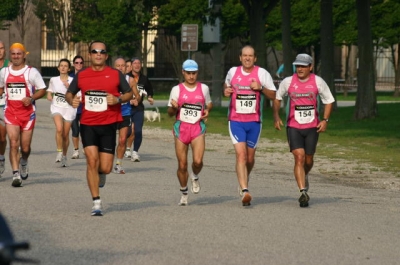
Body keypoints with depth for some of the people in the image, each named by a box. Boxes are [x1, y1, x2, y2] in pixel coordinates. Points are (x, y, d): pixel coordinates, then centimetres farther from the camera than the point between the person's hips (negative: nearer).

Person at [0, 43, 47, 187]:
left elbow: (42, 89, 0)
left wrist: (31, 98, -16)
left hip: (28, 113, -1)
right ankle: (16, 174, -15)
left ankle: (23, 162, 39)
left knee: (25, 147, 5)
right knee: (13, 143, -14)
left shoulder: (32, 72, -3)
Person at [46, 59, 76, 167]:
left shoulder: (72, 81, -1)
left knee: (65, 134, 4)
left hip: (69, 109, 0)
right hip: (56, 107, 0)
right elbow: (49, 92, 21)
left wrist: (68, 87, -18)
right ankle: (59, 152, -17)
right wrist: (49, 96, -1)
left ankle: (64, 156, 22)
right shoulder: (53, 80, 7)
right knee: (59, 129, -25)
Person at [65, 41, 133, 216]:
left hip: (108, 125, 0)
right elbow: (69, 93, 16)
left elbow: (129, 93, 9)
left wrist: (118, 99, -12)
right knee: (92, 161, -12)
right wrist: (71, 100, -8)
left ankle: (100, 173, 37)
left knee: (105, 168, -3)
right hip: (87, 124, 1)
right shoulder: (81, 76, 4)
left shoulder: (116, 74, 1)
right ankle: (96, 203, -5)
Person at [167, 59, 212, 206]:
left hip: (198, 128, 0)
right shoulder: (177, 89, 1)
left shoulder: (204, 88, 5)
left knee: (198, 161, -20)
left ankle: (195, 177, 16)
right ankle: (184, 194, 21)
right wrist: (174, 107, -17)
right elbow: (170, 113, 6)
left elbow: (209, 103, 23)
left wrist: (207, 110, 0)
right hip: (181, 128, 0)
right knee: (182, 165, 2)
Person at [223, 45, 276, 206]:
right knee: (241, 154, -16)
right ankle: (245, 191, -24)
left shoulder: (262, 73, -2)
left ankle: (244, 183, 39)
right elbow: (226, 86, 23)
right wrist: (226, 91, 0)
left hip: (254, 121, 1)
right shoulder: (232, 72, 3)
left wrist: (261, 88, -17)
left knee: (250, 158, 11)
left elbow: (273, 95, 1)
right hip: (236, 121, -1)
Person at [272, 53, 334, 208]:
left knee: (308, 159, 10)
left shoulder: (318, 82, -5)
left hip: (312, 127, 1)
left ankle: (304, 176, 46)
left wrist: (325, 120, -5)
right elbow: (277, 98, 12)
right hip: (293, 127, -1)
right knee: (299, 157, -16)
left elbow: (329, 101, 5)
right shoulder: (288, 82, -5)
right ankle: (303, 192, -19)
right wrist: (276, 117, 5)